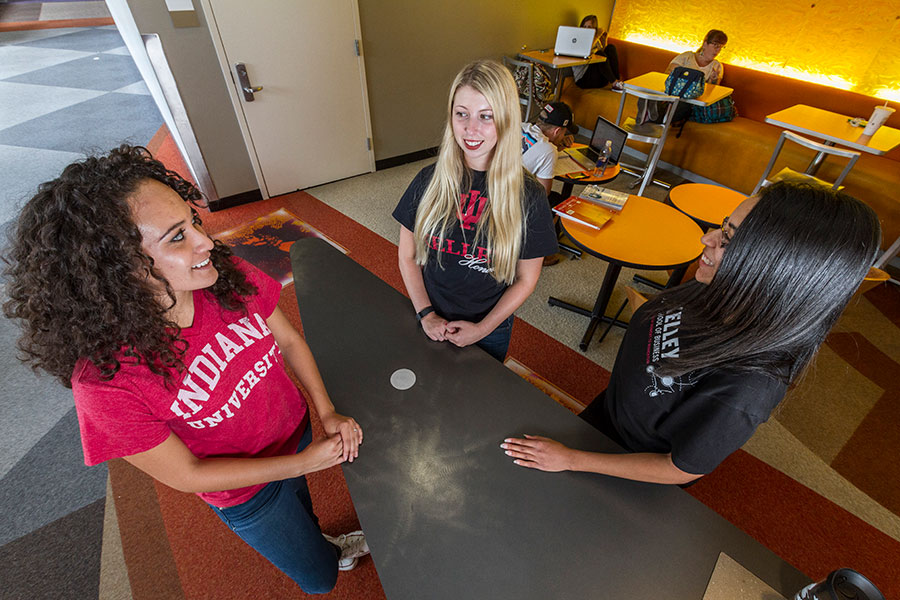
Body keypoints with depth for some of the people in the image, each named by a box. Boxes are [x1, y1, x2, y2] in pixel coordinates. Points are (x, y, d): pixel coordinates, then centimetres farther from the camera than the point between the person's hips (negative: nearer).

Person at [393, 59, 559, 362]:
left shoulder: (528, 196, -17)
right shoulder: (429, 181, -11)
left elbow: (525, 280, -9)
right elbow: (407, 256, -3)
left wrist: (482, 328, -13)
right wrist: (426, 313, -11)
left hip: (489, 329, -1)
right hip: (430, 323, 2)